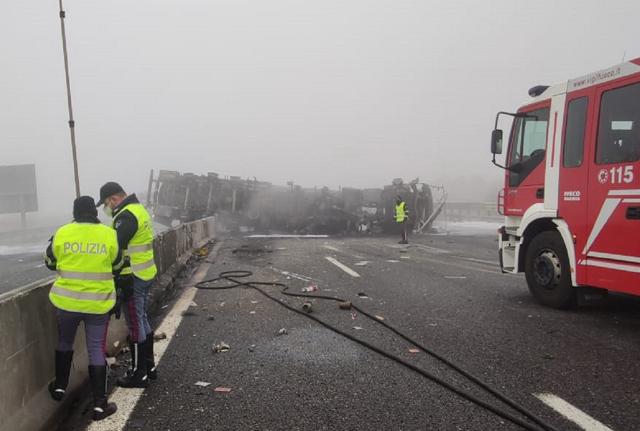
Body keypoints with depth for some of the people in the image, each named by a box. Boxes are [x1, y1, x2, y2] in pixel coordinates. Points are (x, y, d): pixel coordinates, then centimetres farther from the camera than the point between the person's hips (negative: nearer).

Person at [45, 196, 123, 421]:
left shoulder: (62, 233, -7)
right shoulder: (109, 235, -9)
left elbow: (50, 262, 8)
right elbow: (117, 265, 5)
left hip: (67, 301, 1)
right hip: (98, 303, -1)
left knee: (64, 343, 25)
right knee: (96, 350, 7)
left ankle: (60, 386, 42)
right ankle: (100, 404, 10)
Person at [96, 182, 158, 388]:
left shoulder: (126, 216, -18)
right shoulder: (139, 209, 13)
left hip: (132, 278, -10)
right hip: (146, 274, 10)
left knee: (135, 325, 0)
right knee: (142, 319, 19)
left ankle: (139, 374, 12)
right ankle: (149, 366, 31)